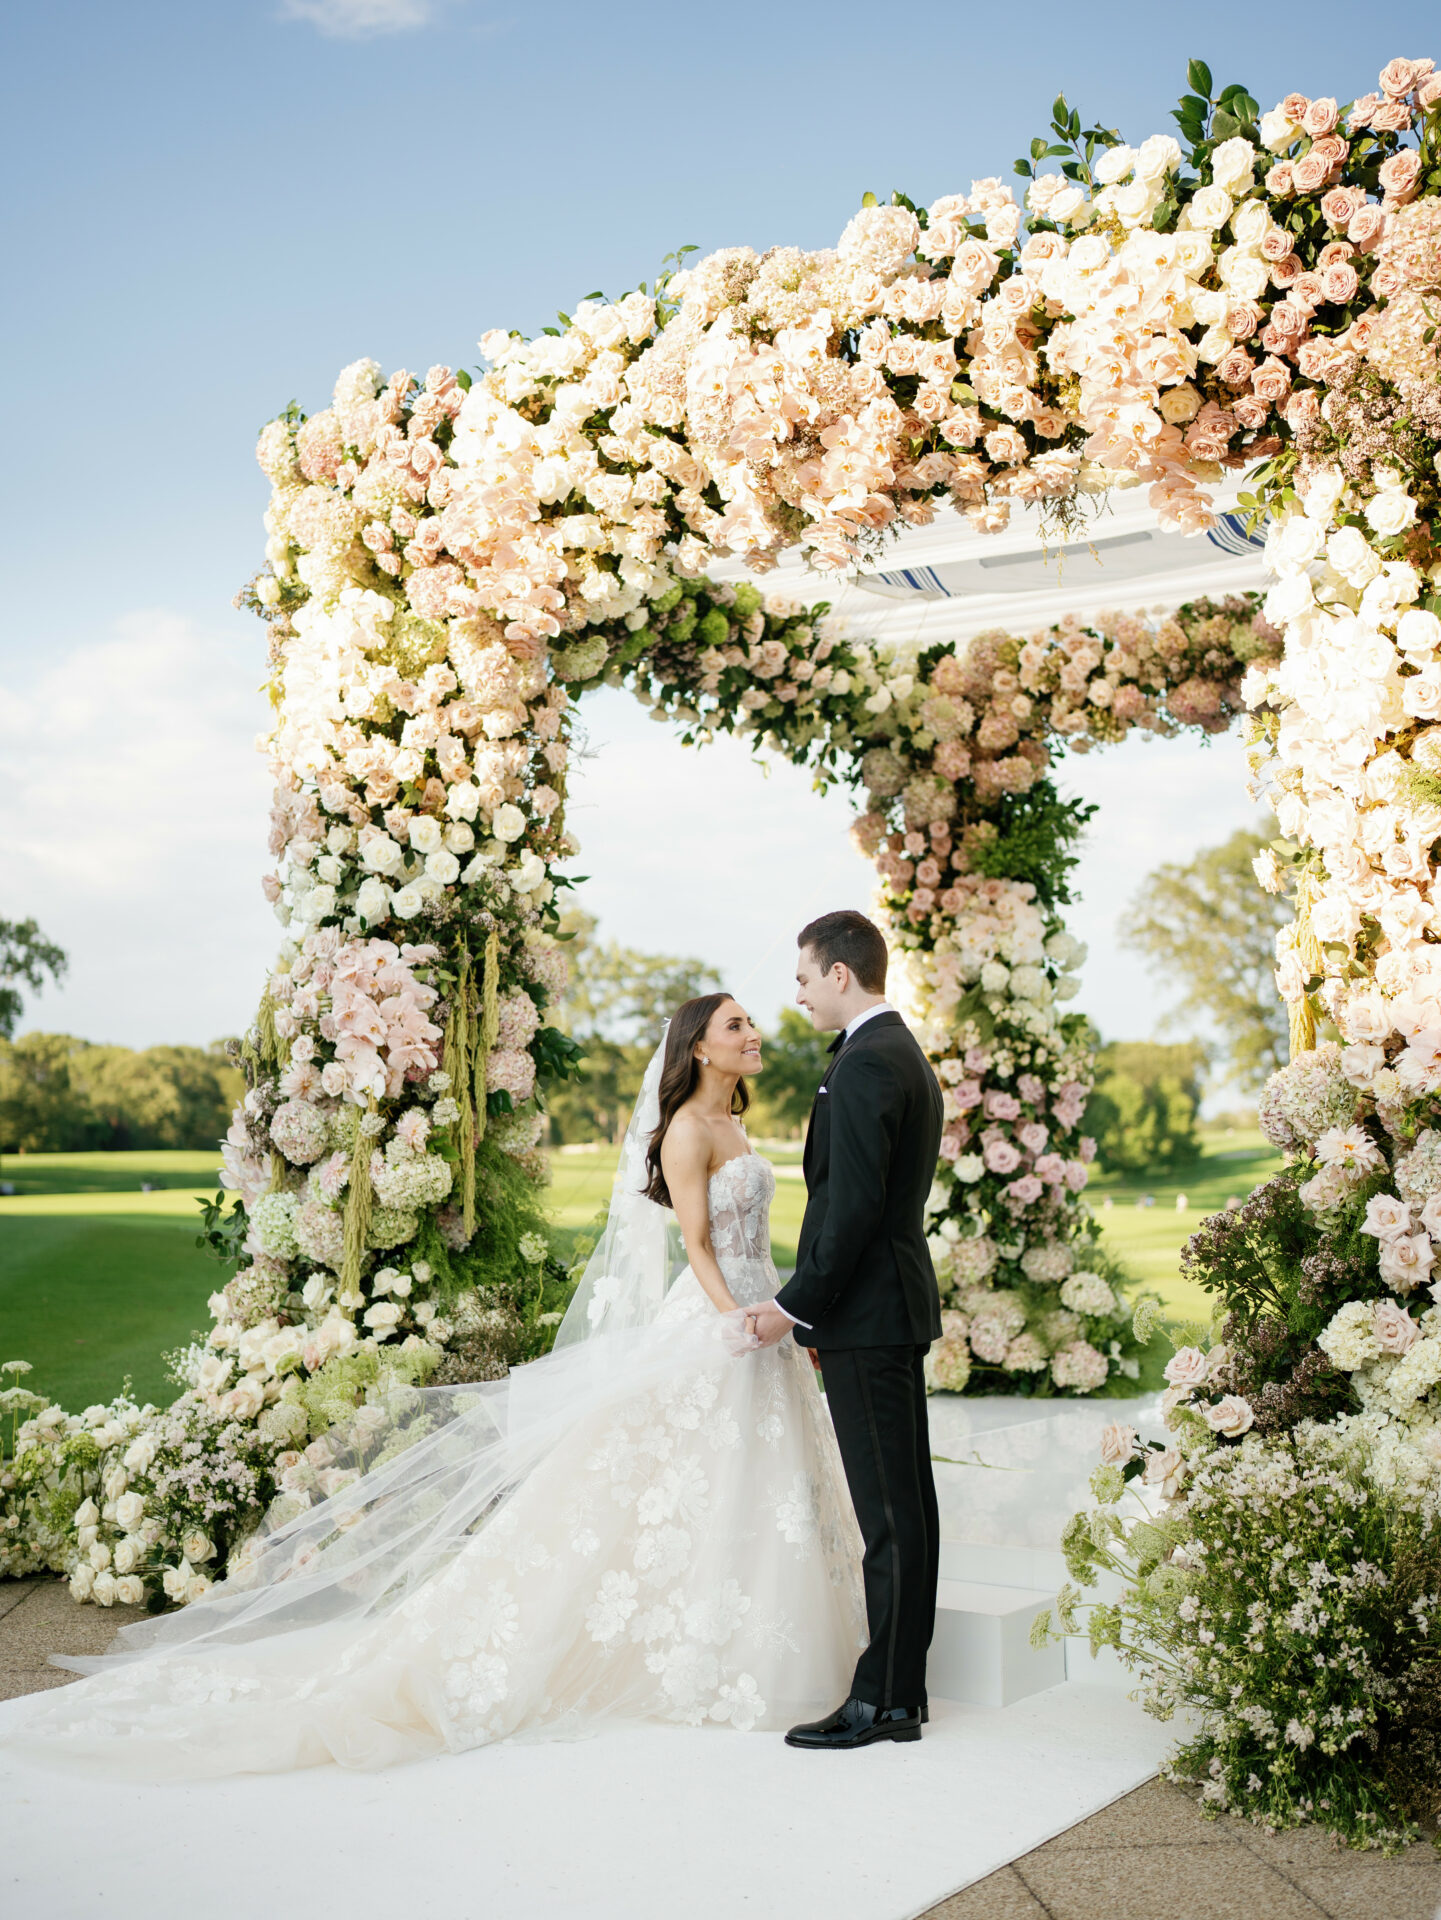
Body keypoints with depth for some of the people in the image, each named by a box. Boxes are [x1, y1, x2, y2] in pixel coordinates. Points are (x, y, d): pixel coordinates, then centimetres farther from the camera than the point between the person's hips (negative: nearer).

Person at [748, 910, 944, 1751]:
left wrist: (795, 1305, -13)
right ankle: (903, 1687, 20)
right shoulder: (907, 1056, 17)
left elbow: (853, 1206, -22)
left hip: (867, 1312, -11)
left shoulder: (865, 1063, -16)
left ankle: (884, 1700, 2)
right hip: (897, 1305, 11)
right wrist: (813, 1304, 18)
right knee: (905, 1504, 12)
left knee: (889, 1512, -5)